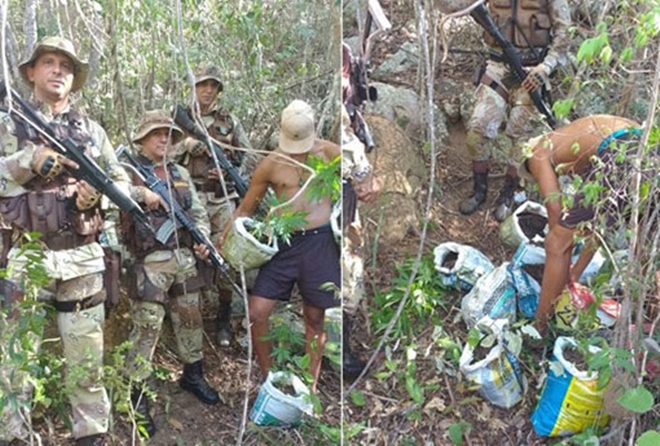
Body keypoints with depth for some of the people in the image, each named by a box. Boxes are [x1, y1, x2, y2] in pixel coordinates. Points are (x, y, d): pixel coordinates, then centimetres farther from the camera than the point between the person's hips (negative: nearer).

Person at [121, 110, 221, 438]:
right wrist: (141, 193, -27)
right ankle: (136, 395, 7)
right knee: (146, 329, -5)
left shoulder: (181, 174, 14)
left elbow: (198, 212, 15)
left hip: (184, 259, 6)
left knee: (190, 320, 17)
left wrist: (202, 240, -1)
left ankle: (193, 375, 36)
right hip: (150, 262, -6)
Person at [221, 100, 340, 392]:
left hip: (320, 242, -1)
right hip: (284, 243, 2)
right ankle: (267, 377, 18)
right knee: (256, 313, -4)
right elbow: (245, 209, 10)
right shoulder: (270, 164, 4)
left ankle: (311, 385, 25)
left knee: (315, 319, 8)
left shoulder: (328, 152, 1)